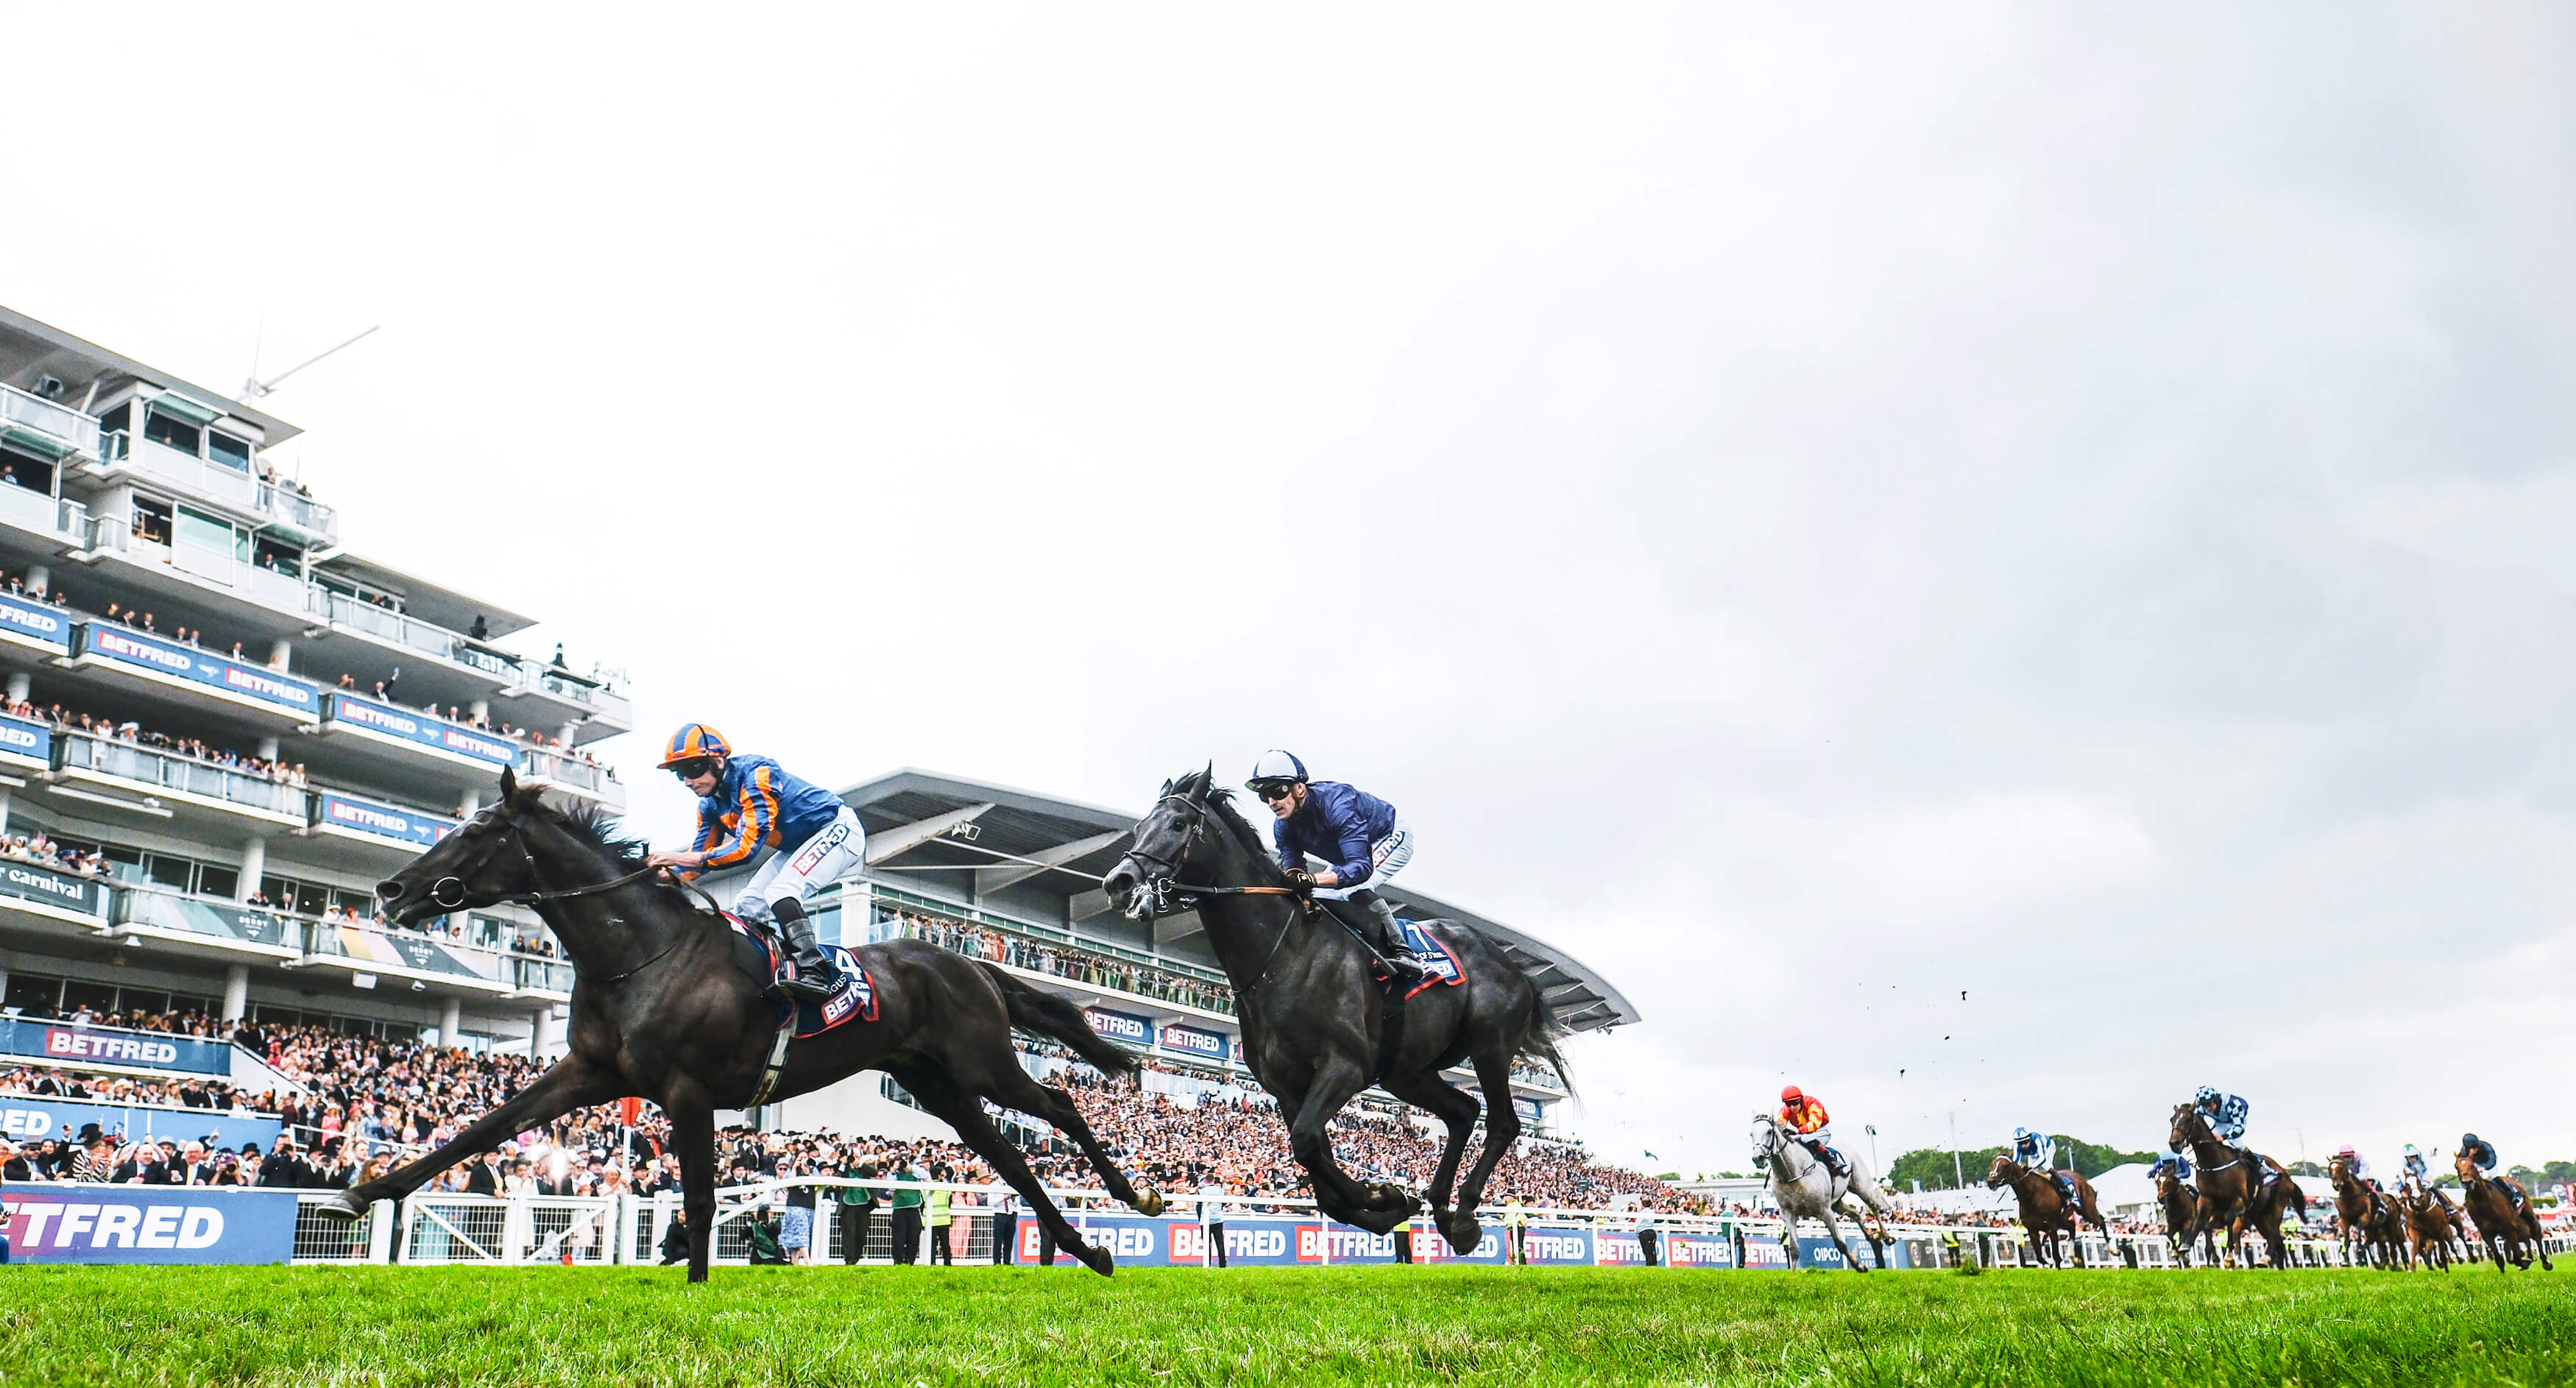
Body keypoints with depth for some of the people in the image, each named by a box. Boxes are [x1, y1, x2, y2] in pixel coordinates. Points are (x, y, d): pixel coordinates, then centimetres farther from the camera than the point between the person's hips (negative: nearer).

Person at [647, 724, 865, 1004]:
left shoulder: (755, 775, -27)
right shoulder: (710, 806, 1)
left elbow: (747, 846, -33)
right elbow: (699, 855, 6)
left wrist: (684, 858, -36)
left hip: (838, 829, -10)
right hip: (796, 848, 10)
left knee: (779, 891, -29)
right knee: (747, 905, 2)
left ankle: (814, 972, -37)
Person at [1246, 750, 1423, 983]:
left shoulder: (1336, 803, -39)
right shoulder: (1283, 828, -16)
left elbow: (1361, 866, -46)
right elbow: (1293, 873, -15)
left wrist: (1313, 879, -60)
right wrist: (1287, 881, -40)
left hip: (1392, 837, -8)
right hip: (1349, 851, 8)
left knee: (1353, 888, -31)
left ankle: (1399, 952, -21)